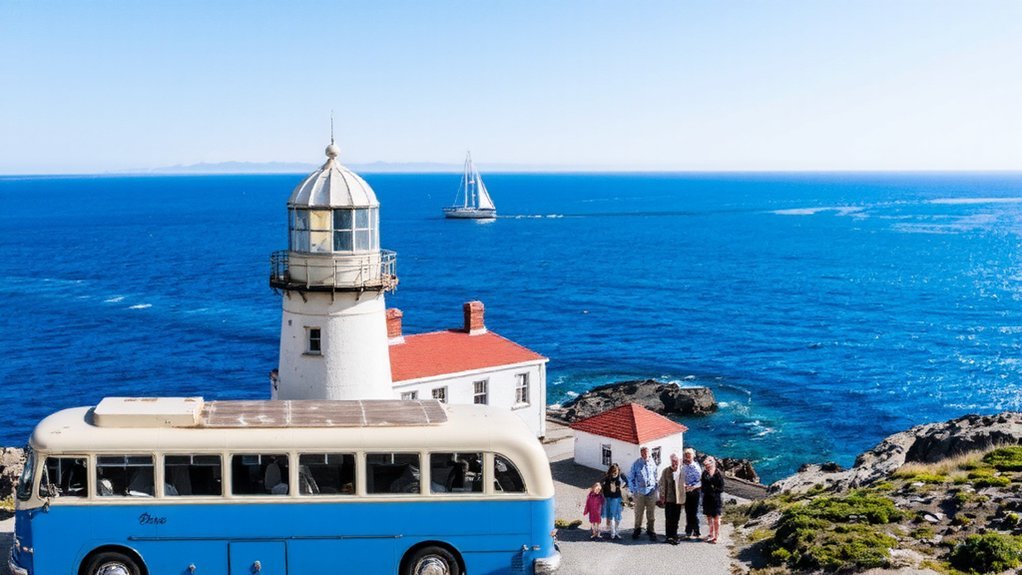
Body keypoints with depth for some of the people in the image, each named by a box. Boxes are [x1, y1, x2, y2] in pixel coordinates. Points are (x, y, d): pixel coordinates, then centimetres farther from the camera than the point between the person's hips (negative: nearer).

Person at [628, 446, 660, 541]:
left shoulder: (653, 463, 4)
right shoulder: (636, 464, -1)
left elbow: (656, 476, 15)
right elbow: (630, 478, 5)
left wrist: (656, 488, 10)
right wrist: (633, 490, 0)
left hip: (651, 491, 1)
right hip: (639, 492, -1)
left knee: (651, 513, 6)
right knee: (638, 512, 4)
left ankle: (650, 530, 17)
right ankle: (637, 529, 19)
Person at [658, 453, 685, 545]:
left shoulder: (682, 471, 1)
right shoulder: (666, 471, -2)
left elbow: (684, 483, 8)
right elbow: (662, 484, 1)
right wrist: (662, 497, -2)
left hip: (679, 498, 2)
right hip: (669, 498, -2)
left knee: (676, 519, 11)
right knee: (669, 519, 0)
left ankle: (674, 535, 23)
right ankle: (669, 537, 8)